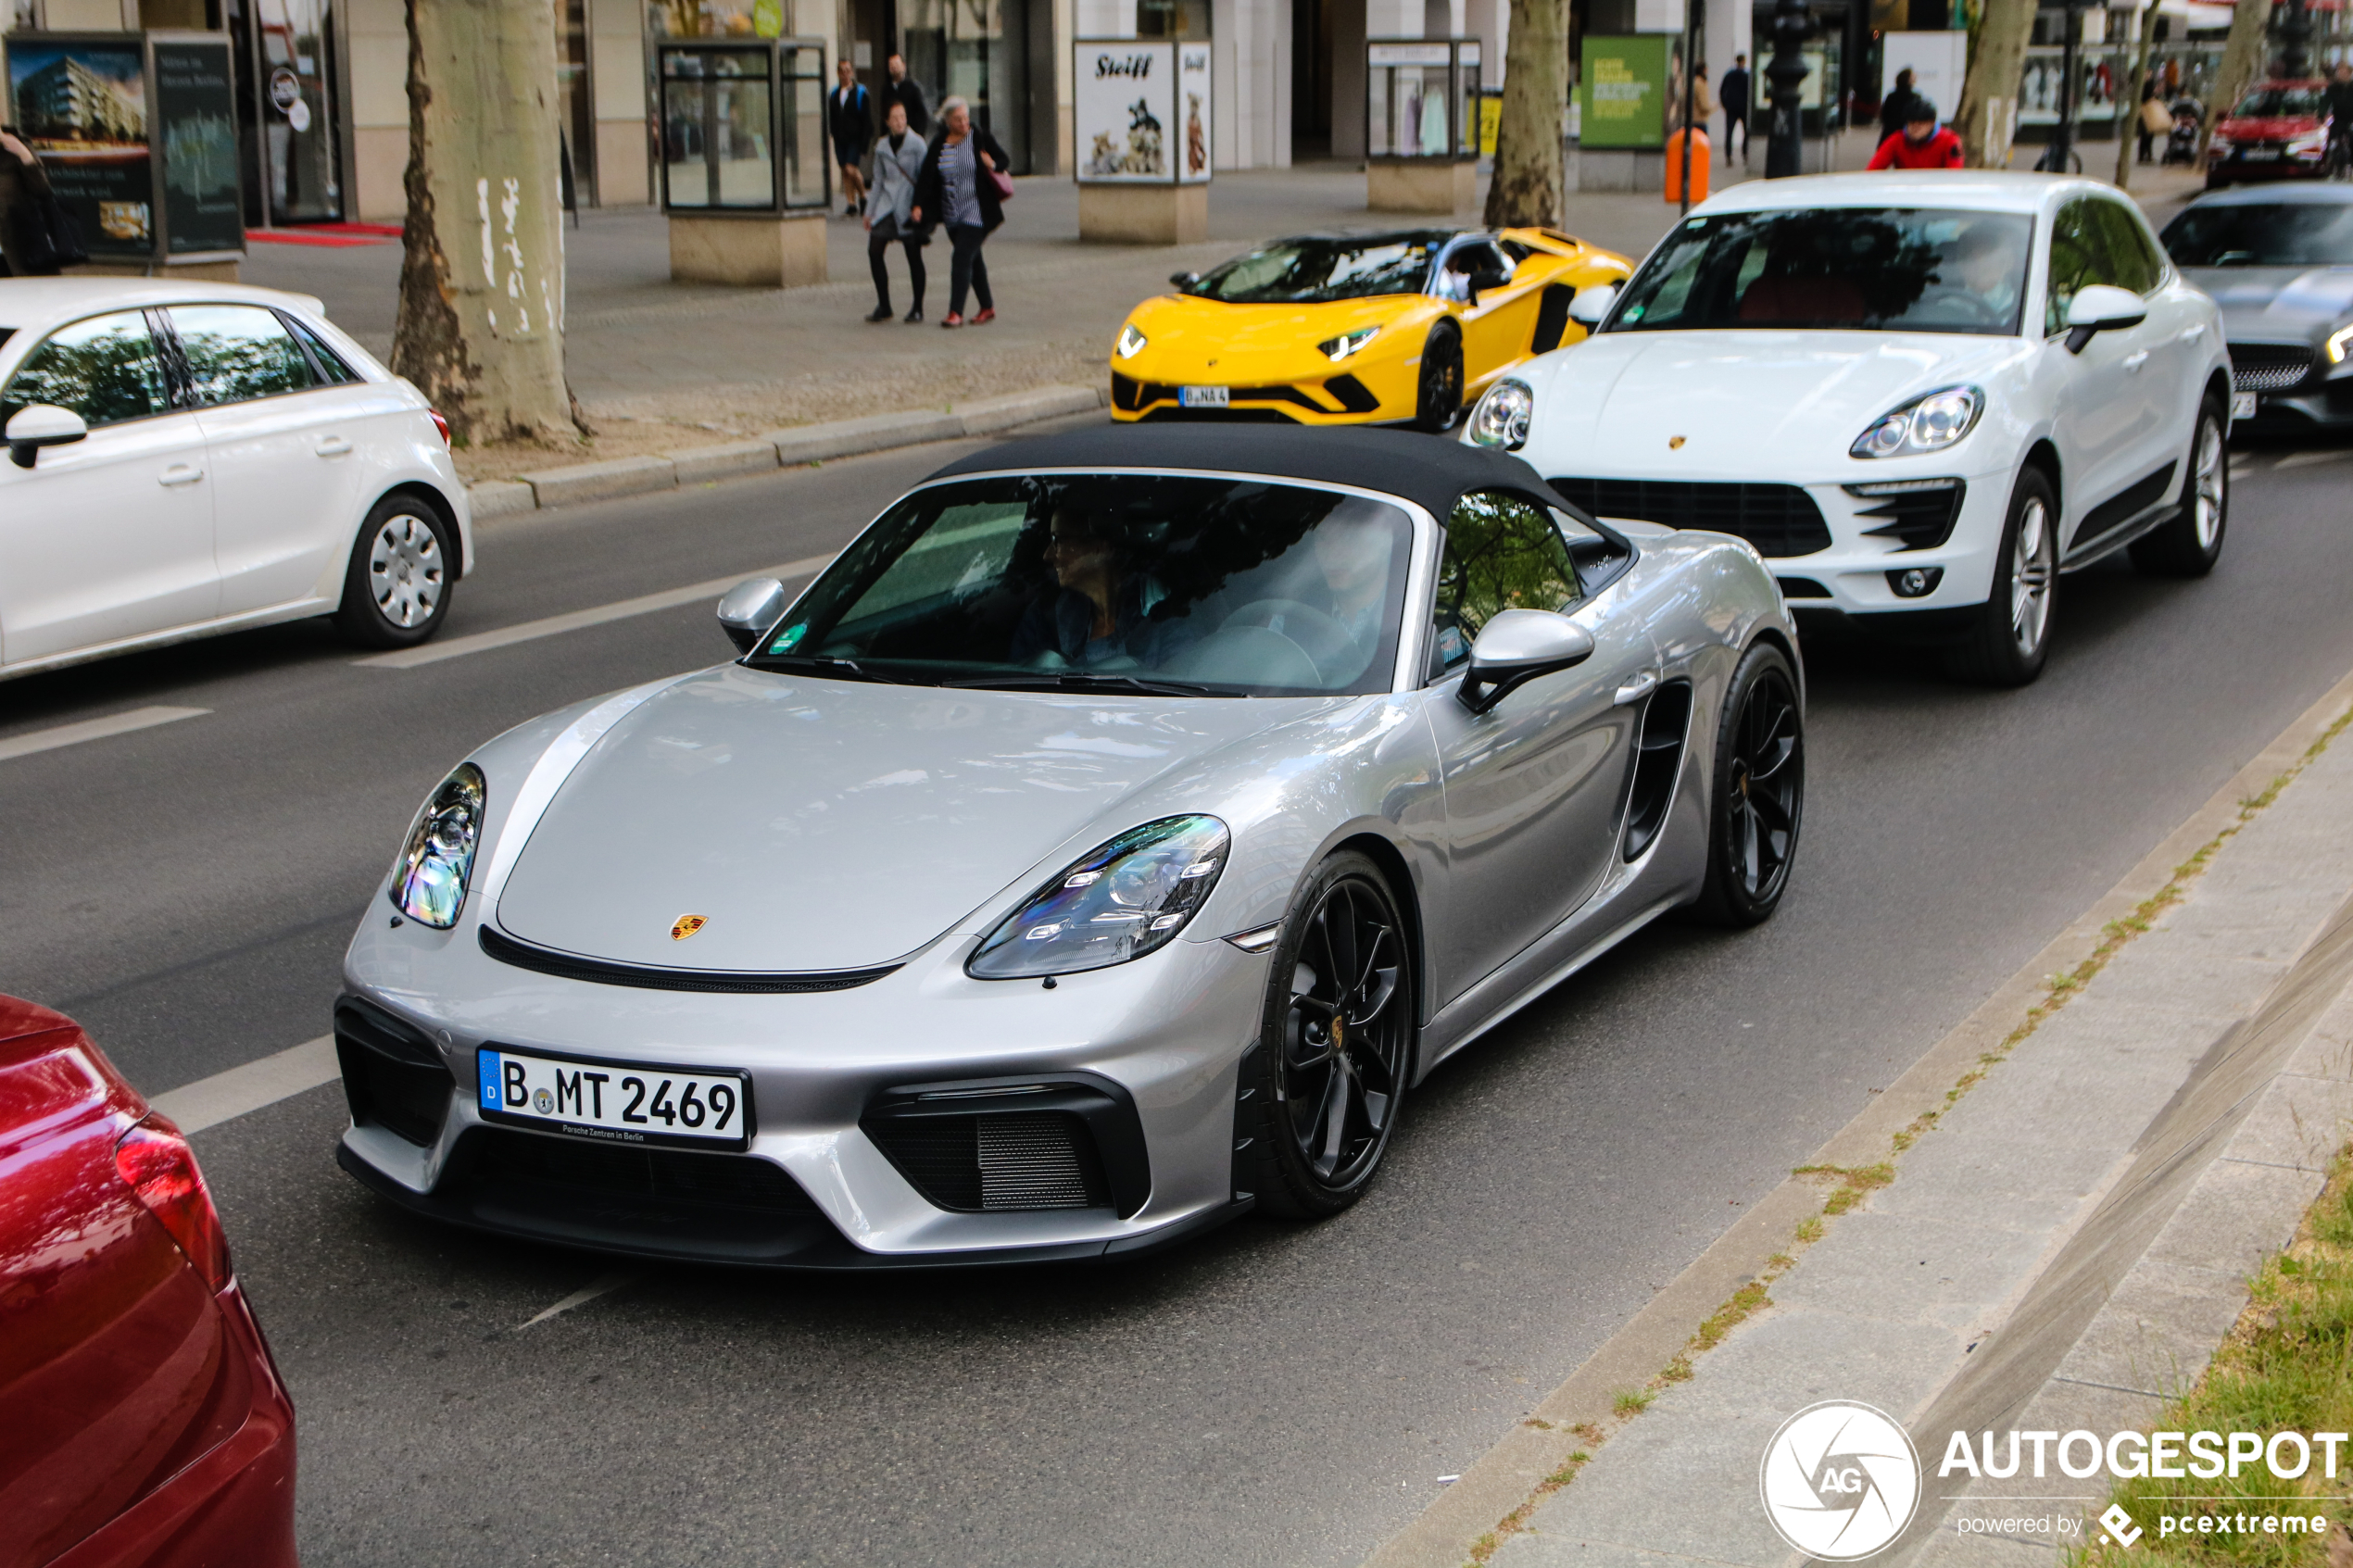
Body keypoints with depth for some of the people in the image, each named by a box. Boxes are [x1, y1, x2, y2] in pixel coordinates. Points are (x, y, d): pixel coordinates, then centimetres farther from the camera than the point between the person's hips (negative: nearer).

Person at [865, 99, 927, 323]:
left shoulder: (916, 143, -4)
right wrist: (870, 211, 17)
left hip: (908, 205, -4)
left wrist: (919, 206, -14)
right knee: (874, 251, -5)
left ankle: (917, 308, 9)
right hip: (886, 205, 4)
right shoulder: (881, 147, 10)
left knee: (914, 256, -1)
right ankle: (883, 306, 5)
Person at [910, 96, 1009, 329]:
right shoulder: (938, 145, 3)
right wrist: (918, 205, -14)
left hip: (976, 211, -5)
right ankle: (987, 307, 26)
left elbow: (1004, 159, 7)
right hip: (952, 214, 5)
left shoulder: (981, 139, -4)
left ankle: (956, 312, -14)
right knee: (972, 259, 13)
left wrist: (993, 165, -16)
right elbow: (926, 176, -2)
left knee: (961, 258, -13)